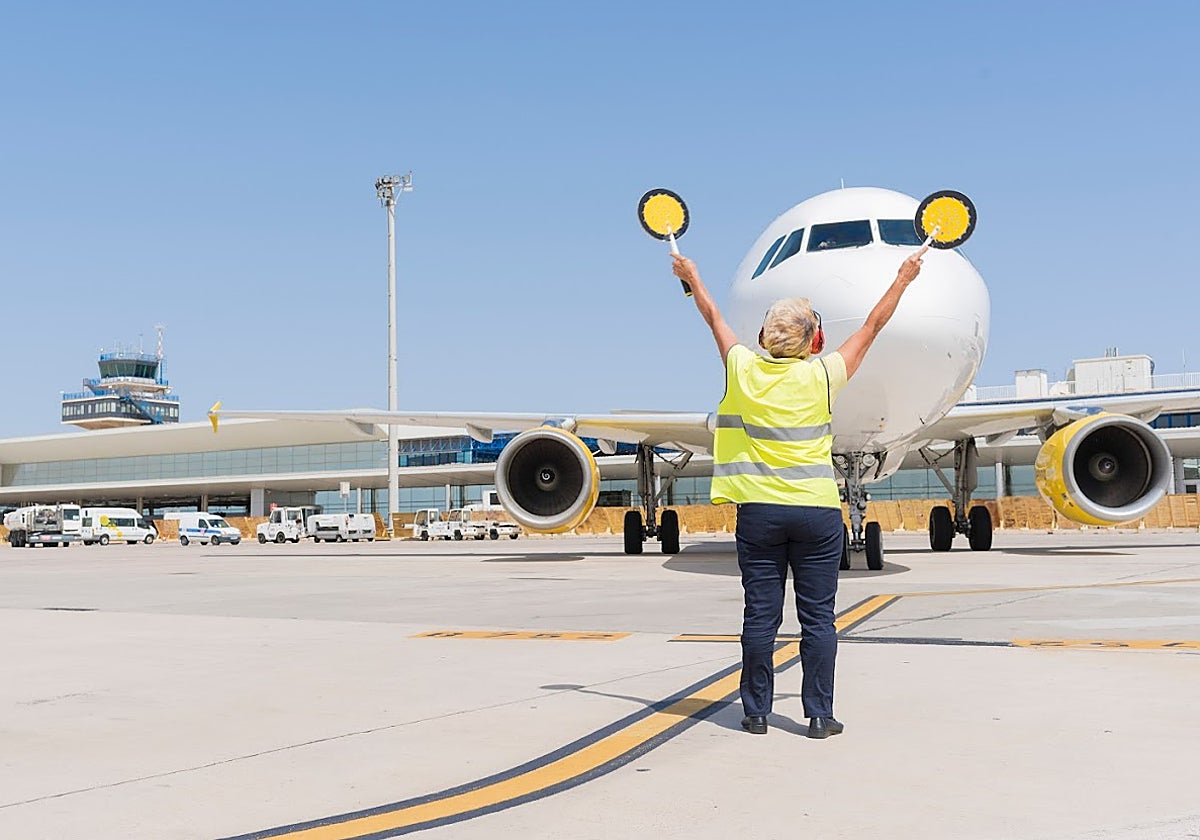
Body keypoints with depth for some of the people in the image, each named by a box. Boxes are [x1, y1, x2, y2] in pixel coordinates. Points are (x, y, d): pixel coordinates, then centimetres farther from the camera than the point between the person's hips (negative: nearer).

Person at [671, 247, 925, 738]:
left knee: (760, 616, 6)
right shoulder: (822, 376, -4)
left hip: (758, 510, 2)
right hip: (816, 512, -2)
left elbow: (714, 318, 17)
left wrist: (692, 278, 33)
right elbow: (872, 327, 8)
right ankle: (820, 716, 8)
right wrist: (903, 279, 21)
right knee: (817, 618, 4)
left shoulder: (744, 370, -1)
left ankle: (756, 712, 13)